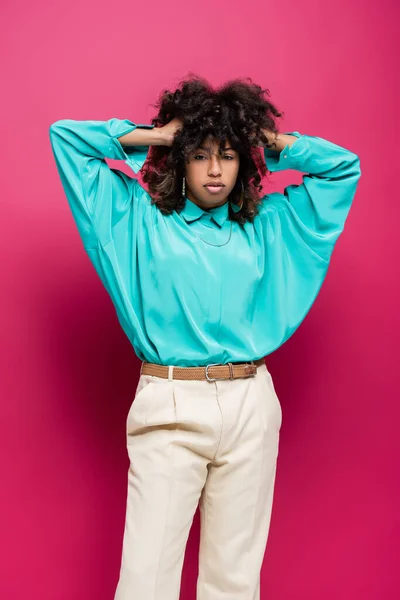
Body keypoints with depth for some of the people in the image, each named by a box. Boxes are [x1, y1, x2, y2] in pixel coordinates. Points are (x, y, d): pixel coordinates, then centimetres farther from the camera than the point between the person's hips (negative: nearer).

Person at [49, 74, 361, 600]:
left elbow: (344, 166, 22)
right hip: (170, 407, -2)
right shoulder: (141, 218, 8)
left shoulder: (269, 224, 13)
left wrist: (272, 143, 12)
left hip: (250, 406, 3)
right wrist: (150, 136, 6)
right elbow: (65, 138, 12)